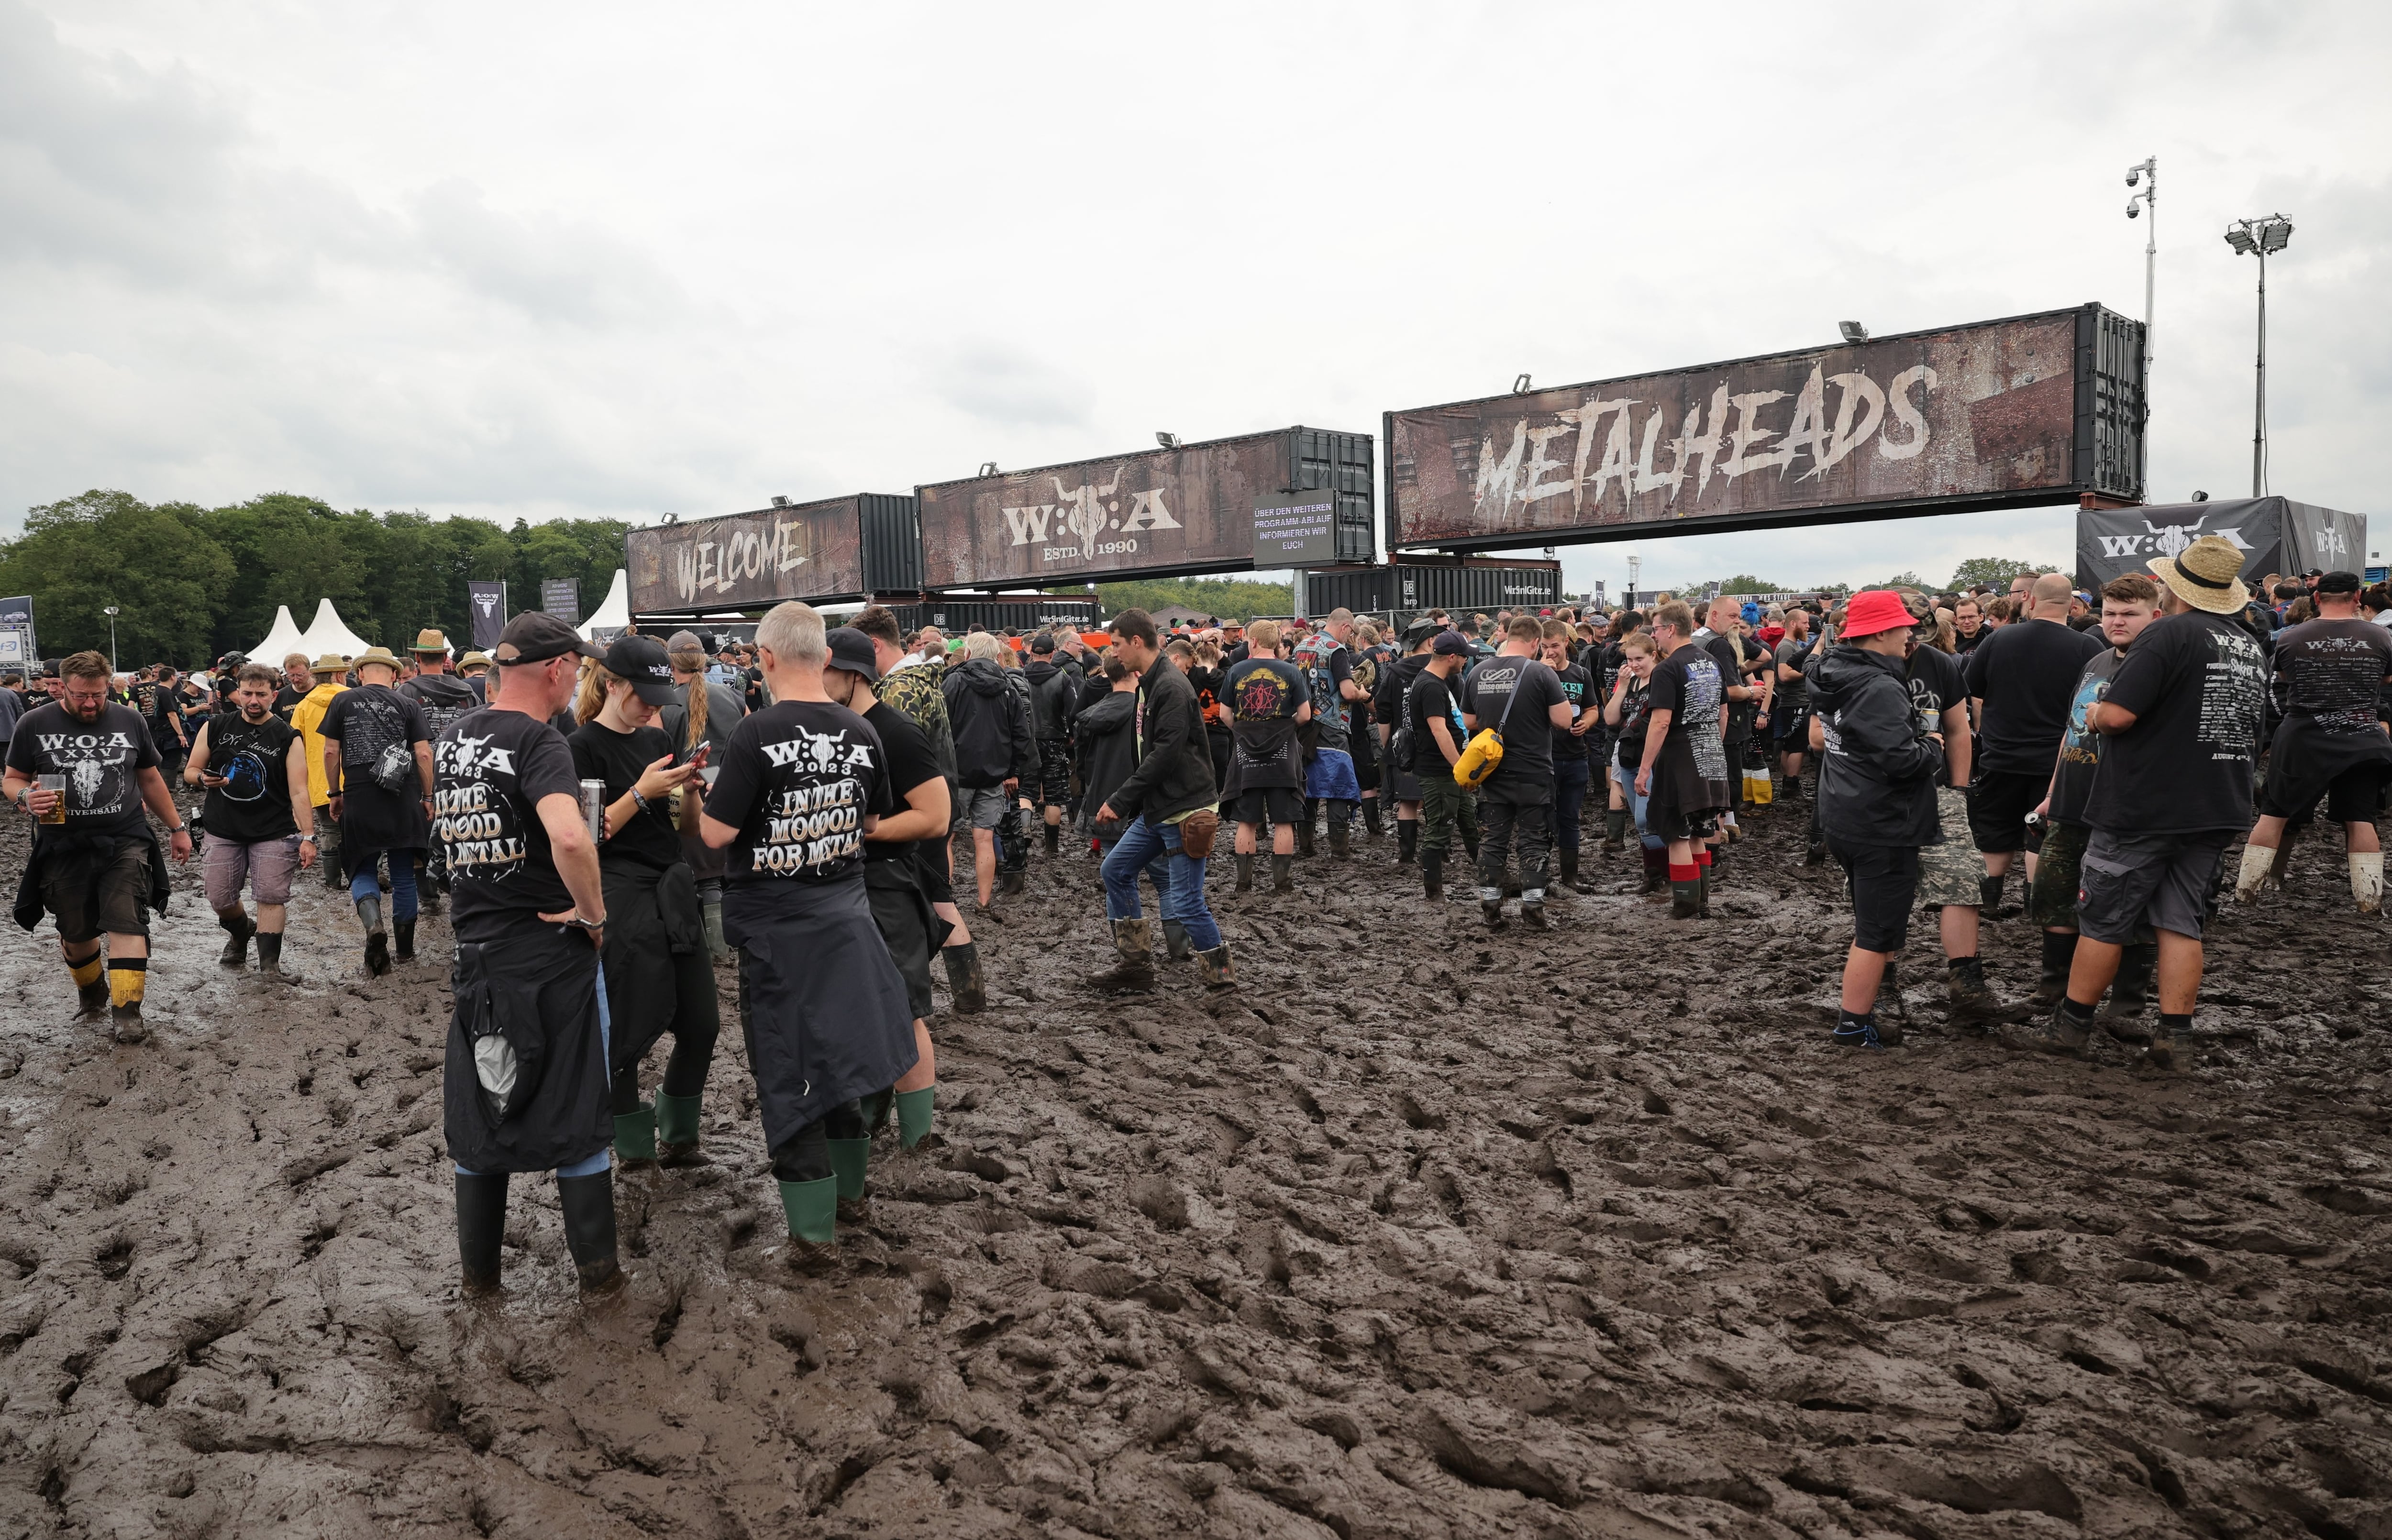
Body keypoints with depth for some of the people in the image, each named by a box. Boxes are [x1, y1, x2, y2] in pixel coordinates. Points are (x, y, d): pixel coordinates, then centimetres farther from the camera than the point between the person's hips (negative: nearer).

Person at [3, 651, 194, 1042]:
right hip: (64, 849, 1)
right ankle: (91, 993, 38)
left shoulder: (130, 721, 3)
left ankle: (126, 1013, -13)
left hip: (125, 841, 0)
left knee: (127, 922, -13)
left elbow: (150, 779, 14)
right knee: (76, 932, 13)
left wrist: (176, 827, 16)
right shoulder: (35, 725, -2)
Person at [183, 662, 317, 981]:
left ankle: (269, 962, 0)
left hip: (273, 834, -3)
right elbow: (190, 771, 12)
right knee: (220, 899, 8)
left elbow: (299, 793, -9)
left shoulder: (288, 738, -4)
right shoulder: (215, 728, 4)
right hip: (224, 831, 3)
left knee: (271, 897, -8)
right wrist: (203, 778, -14)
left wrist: (308, 838, -17)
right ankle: (241, 931, 39)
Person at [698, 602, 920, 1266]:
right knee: (851, 1052, 19)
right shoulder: (862, 733, -2)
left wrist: (705, 793, 3)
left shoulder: (759, 733, -17)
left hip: (776, 927, -4)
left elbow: (717, 832, -16)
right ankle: (849, 1186, 35)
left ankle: (813, 1231, 13)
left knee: (788, 1072, 6)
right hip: (848, 918, 4)